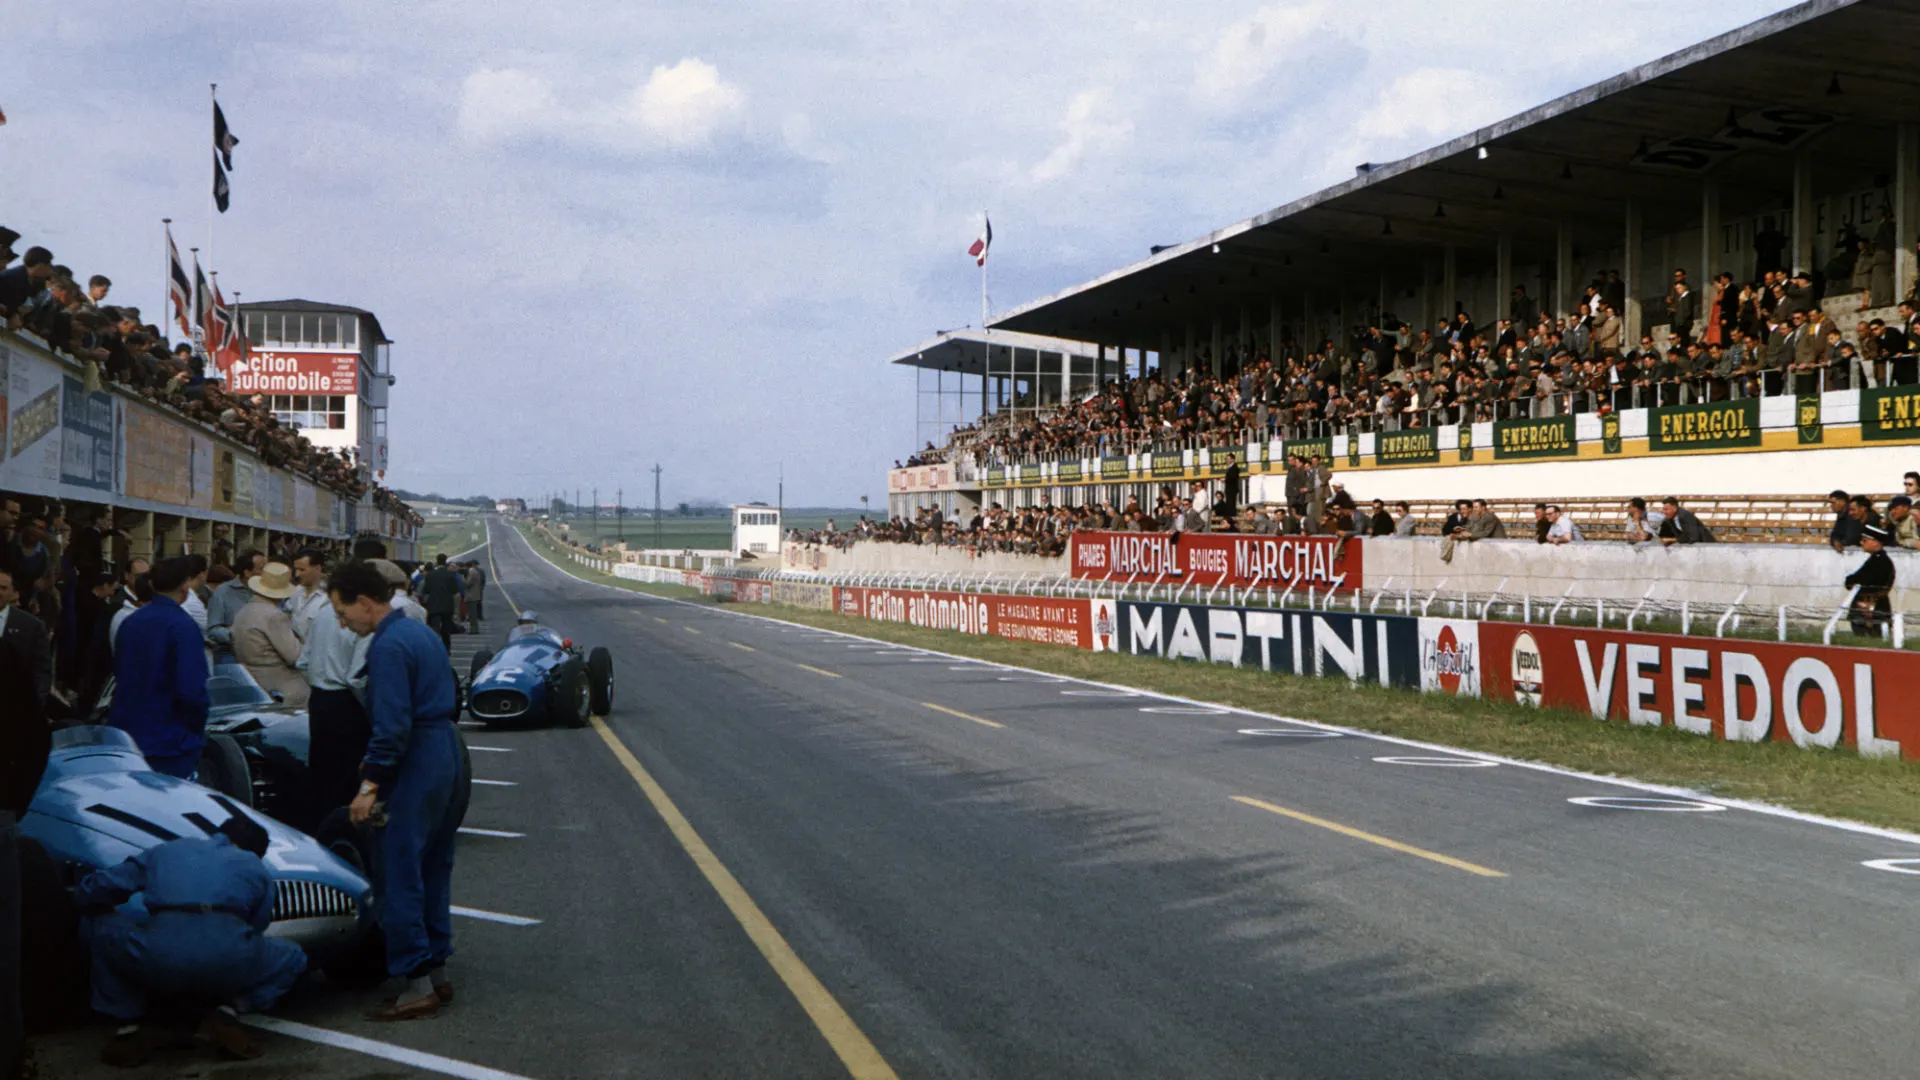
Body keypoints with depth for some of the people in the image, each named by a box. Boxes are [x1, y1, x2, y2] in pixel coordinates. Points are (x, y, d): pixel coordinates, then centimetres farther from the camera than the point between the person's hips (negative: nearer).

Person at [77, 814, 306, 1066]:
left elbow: (89, 894, 27)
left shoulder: (164, 850, 32)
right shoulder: (255, 868, 30)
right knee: (293, 959, 31)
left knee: (97, 927, 31)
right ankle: (227, 1011, 5)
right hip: (228, 962, 0)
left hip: (155, 960, 0)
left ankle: (128, 1027, 14)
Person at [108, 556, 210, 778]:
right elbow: (192, 689, -22)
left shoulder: (130, 622, 7)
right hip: (171, 743, -7)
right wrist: (198, 729, -5)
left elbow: (119, 672, 17)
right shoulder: (182, 626, -16)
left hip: (127, 736, 7)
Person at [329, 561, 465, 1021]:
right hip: (449, 754, 10)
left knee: (400, 875, -6)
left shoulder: (388, 646, -15)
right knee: (434, 870, 16)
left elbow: (392, 724, -22)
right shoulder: (419, 632, 15)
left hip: (416, 767, -10)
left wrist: (371, 784, -20)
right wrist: (377, 761, 23)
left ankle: (418, 986, -6)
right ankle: (437, 973, 22)